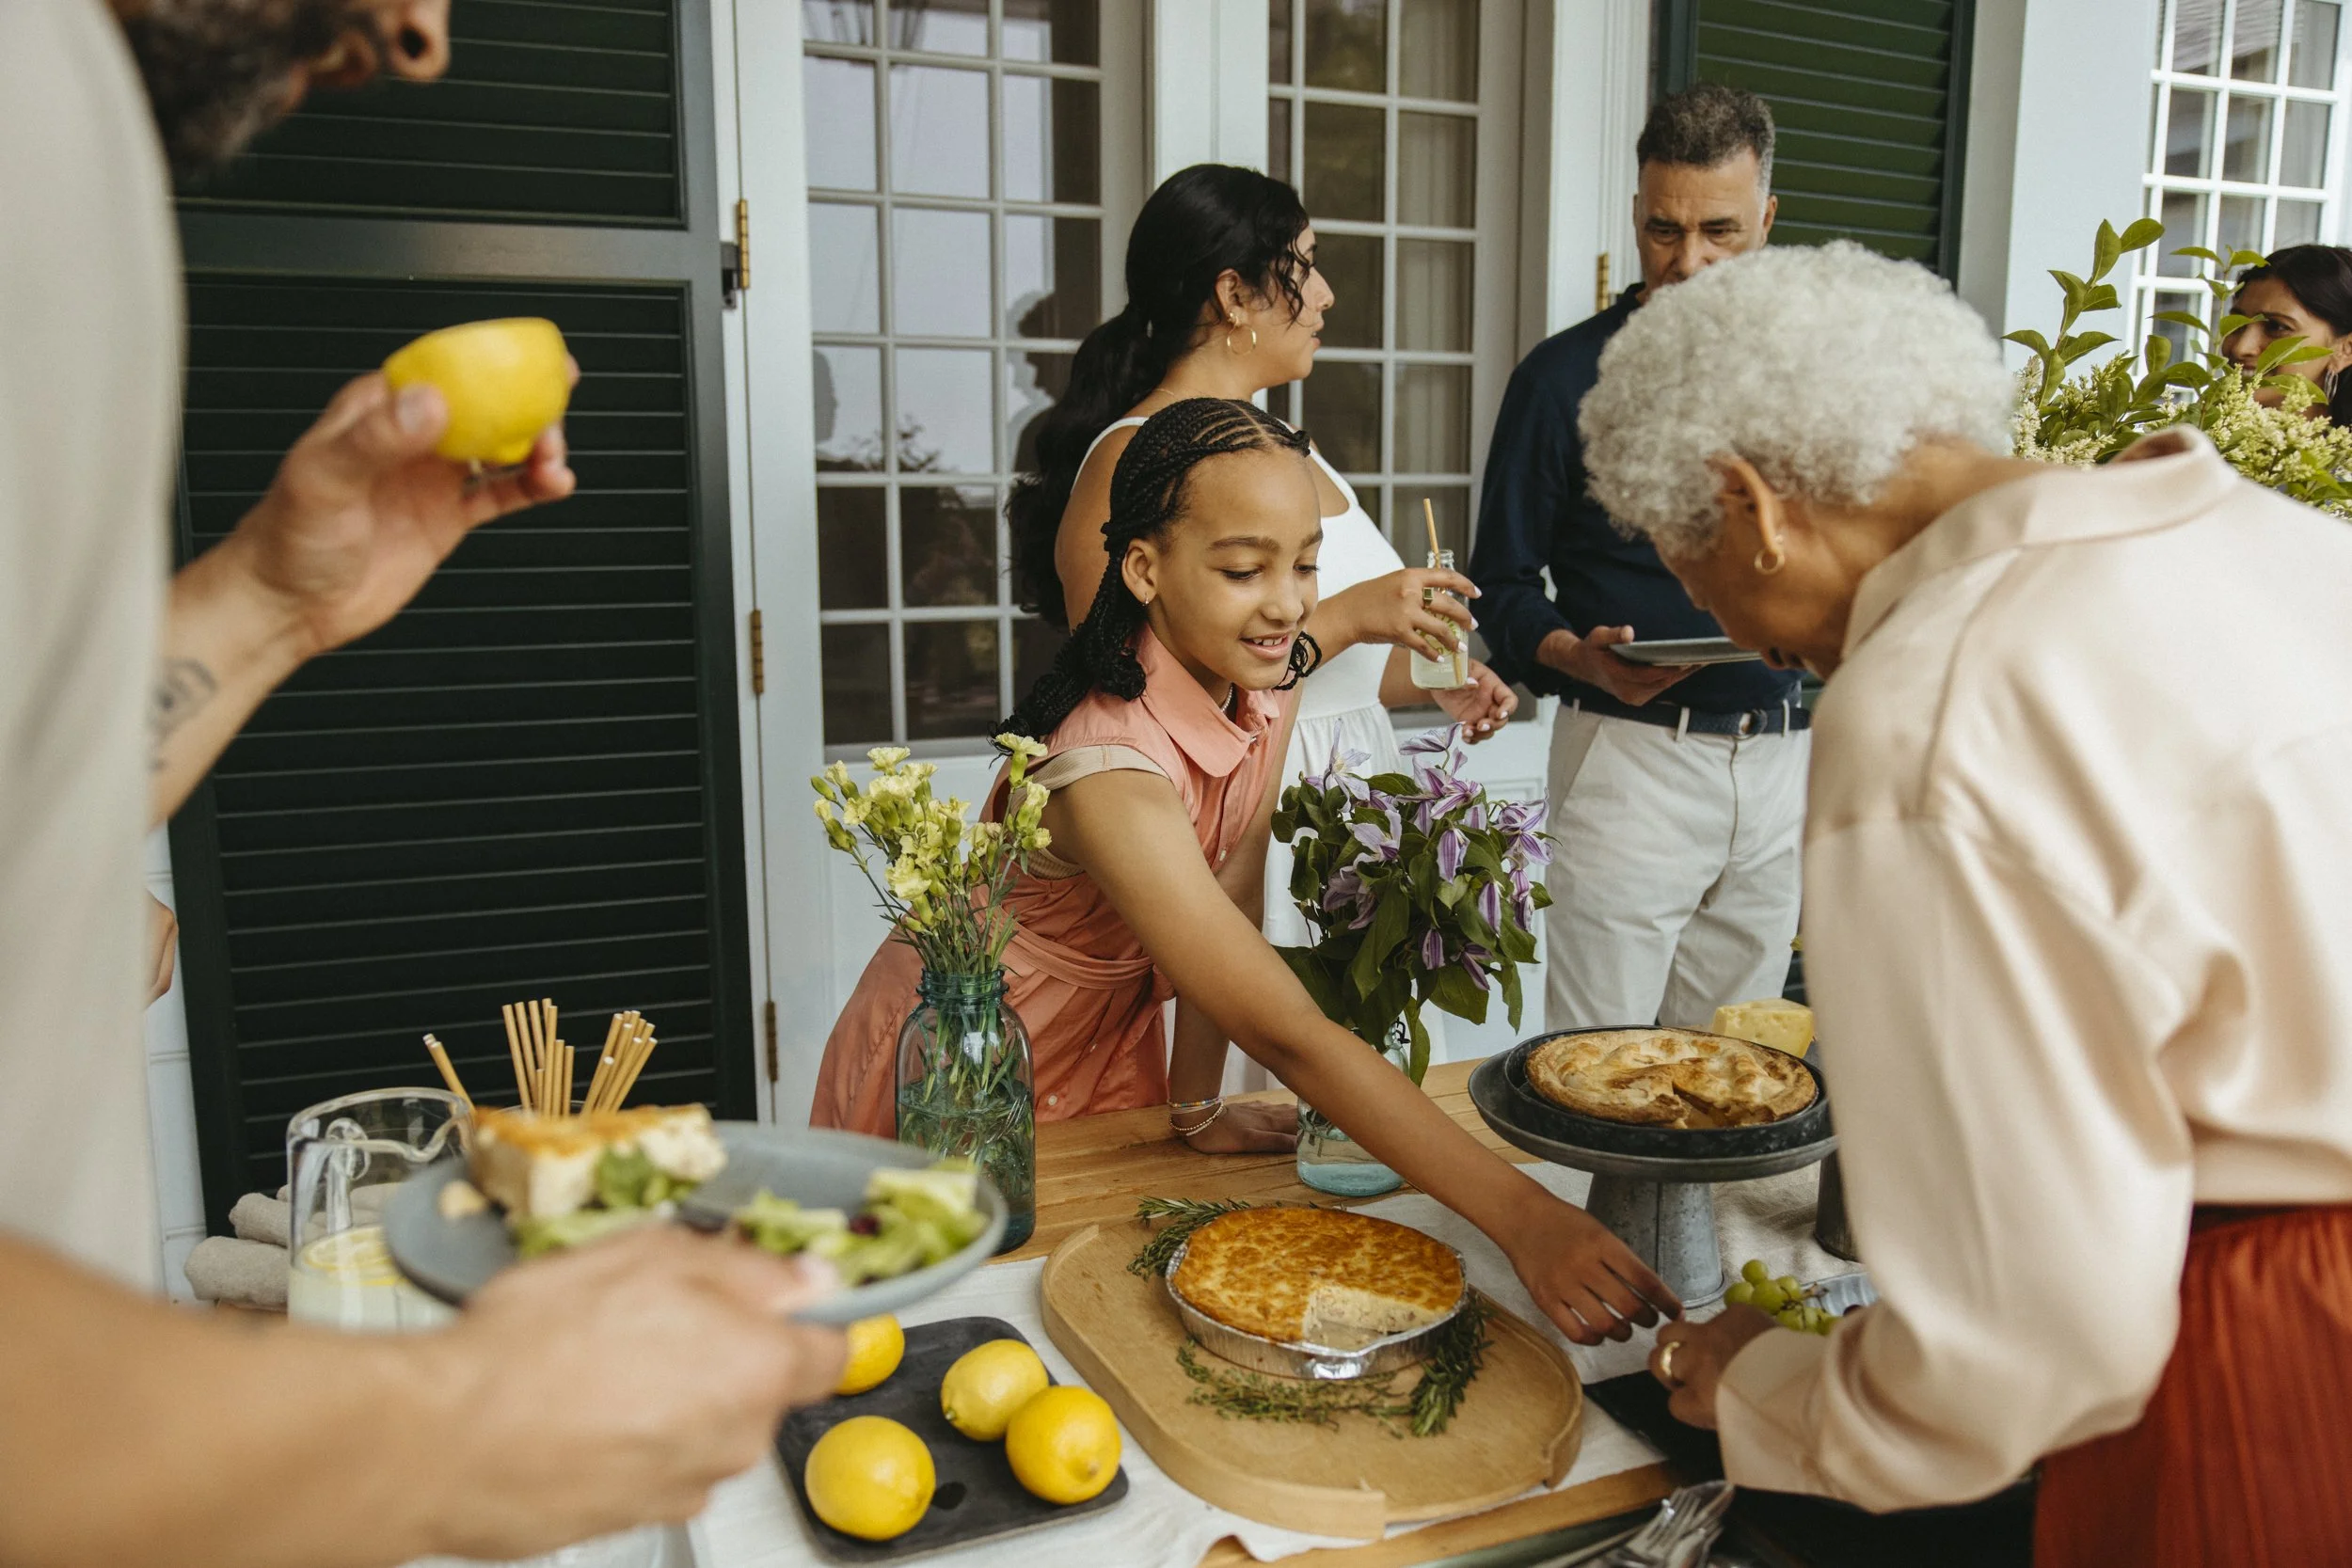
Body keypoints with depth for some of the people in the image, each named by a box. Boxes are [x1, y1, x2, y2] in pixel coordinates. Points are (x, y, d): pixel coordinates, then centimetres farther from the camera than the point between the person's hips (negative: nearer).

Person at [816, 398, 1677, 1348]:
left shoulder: (1268, 690, -14)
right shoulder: (1109, 770, -39)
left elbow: (1230, 892, -6)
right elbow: (1290, 1037, -42)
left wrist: (1197, 1107, -7)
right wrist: (1522, 1217, -44)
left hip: (1108, 1043, 6)